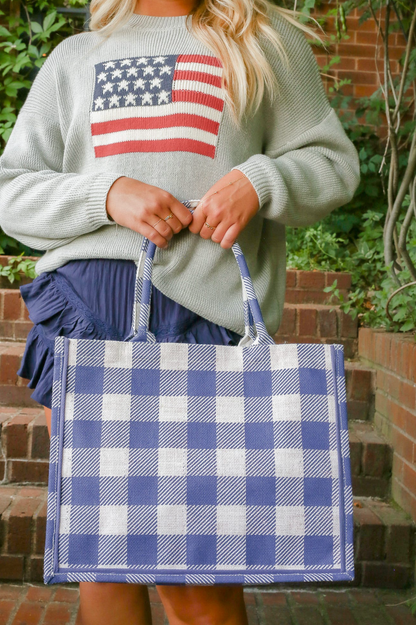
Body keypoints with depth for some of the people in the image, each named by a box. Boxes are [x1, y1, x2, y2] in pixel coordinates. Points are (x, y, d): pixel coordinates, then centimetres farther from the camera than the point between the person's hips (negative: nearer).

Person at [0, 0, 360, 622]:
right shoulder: (74, 57, 21)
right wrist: (106, 193, -5)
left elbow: (332, 160, 15)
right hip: (82, 301, 2)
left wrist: (261, 179, -6)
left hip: (204, 312, -2)